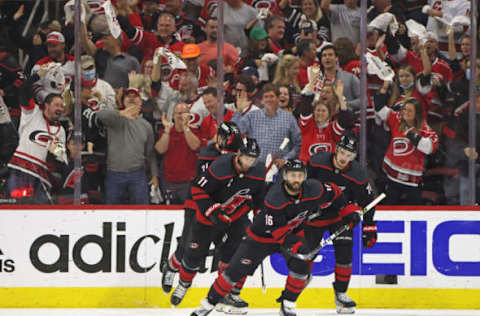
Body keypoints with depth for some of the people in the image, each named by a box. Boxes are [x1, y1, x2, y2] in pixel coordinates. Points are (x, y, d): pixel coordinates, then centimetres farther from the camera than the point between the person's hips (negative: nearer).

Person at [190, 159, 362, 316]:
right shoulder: (274, 199, -33)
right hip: (261, 236, -4)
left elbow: (334, 192, 0)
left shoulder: (313, 190, -20)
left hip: (290, 234, 4)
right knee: (235, 271, -5)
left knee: (301, 264, -21)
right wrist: (294, 244, -35)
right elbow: (275, 231, -30)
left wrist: (348, 211, 2)